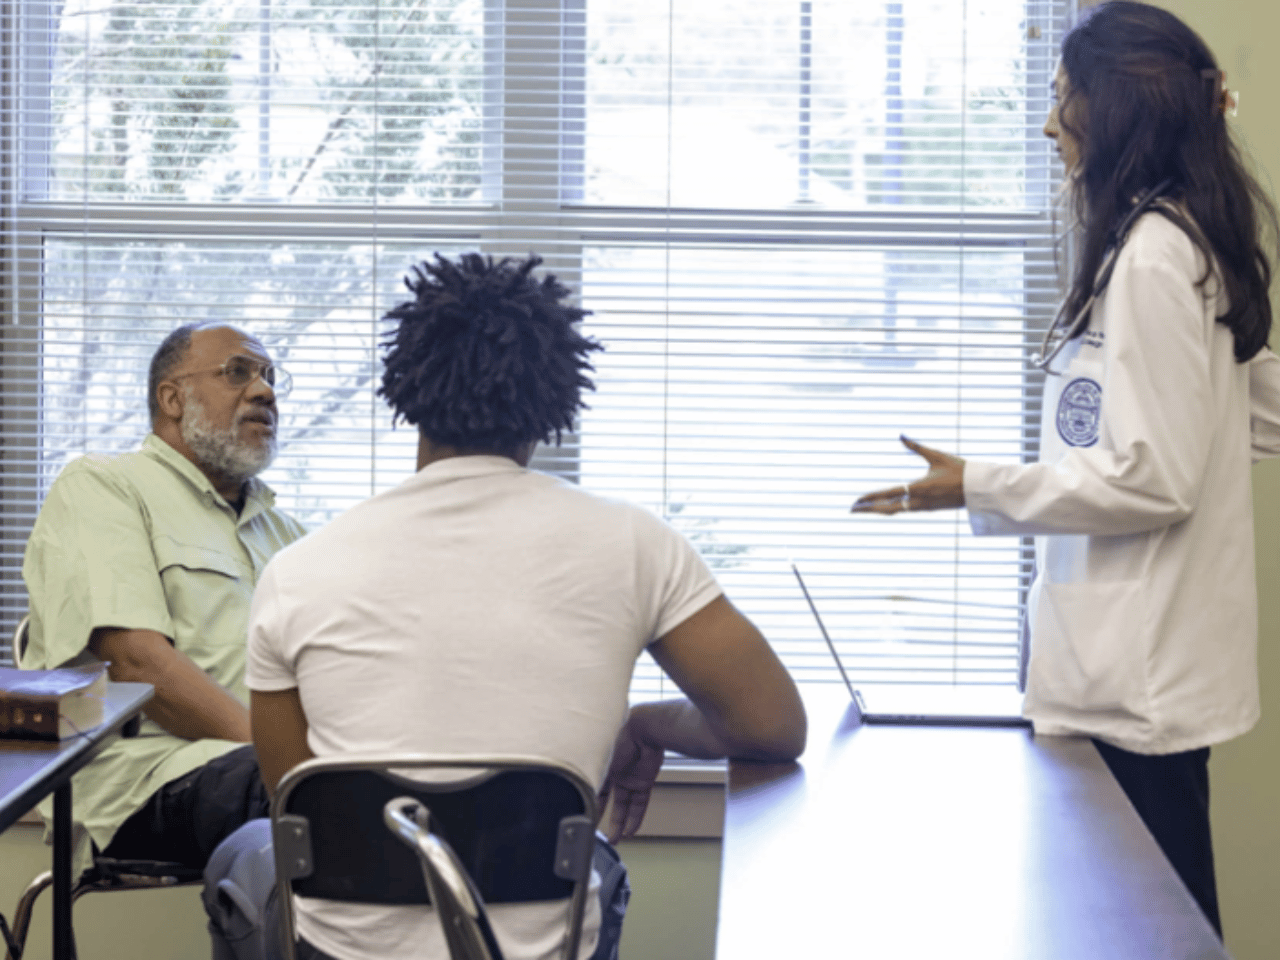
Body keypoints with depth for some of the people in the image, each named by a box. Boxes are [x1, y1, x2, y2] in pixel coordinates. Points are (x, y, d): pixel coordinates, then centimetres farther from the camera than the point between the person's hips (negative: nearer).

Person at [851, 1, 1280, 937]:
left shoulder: (1151, 255, -18)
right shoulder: (1195, 241, 12)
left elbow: (1153, 479, -20)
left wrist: (979, 488, -13)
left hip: (1138, 677, -10)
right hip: (1141, 660, 10)